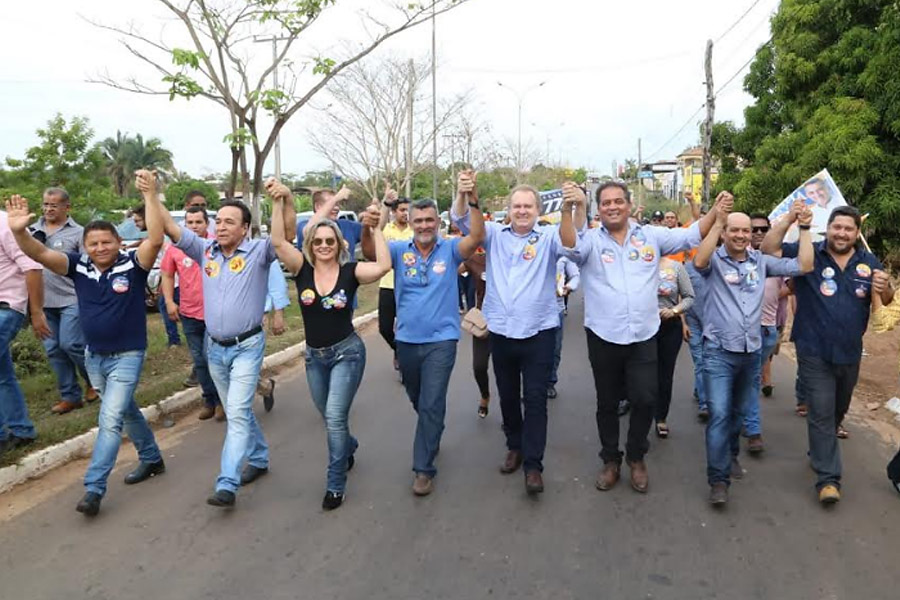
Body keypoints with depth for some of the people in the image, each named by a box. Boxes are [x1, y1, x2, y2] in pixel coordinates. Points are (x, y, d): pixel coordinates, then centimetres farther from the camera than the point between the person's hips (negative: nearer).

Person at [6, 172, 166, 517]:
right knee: (125, 412, 20)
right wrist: (19, 231, -33)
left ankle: (93, 489, -3)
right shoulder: (79, 267, -4)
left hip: (127, 356, -6)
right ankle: (152, 458, 39)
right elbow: (40, 254, -14)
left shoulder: (132, 265, -15)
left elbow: (156, 240, -31)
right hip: (94, 357, 6)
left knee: (110, 420, -9)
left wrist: (150, 197, -37)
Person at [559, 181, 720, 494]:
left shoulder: (651, 236, 6)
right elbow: (568, 245, -21)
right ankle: (611, 460, 31)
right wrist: (568, 209, -37)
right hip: (603, 337, -1)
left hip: (643, 337, 1)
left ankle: (636, 458, 27)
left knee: (645, 400, 2)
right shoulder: (590, 240, -2)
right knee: (607, 403, 12)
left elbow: (690, 235, 5)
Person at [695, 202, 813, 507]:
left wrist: (804, 227, 0)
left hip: (751, 352, 5)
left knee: (739, 411, 20)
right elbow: (699, 262, -31)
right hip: (719, 352, -5)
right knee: (719, 415, -10)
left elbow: (804, 265, 3)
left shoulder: (761, 261, 6)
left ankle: (730, 455, 42)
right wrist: (717, 222, -31)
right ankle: (718, 479, -3)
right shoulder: (715, 260, -7)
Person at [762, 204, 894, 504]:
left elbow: (886, 301, 8)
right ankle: (828, 477, 3)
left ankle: (819, 451, 46)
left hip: (850, 354, 5)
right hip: (815, 353, -5)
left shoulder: (868, 262, 3)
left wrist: (884, 288, -16)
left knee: (838, 411, 23)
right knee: (821, 414, -4)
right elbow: (769, 248, -16)